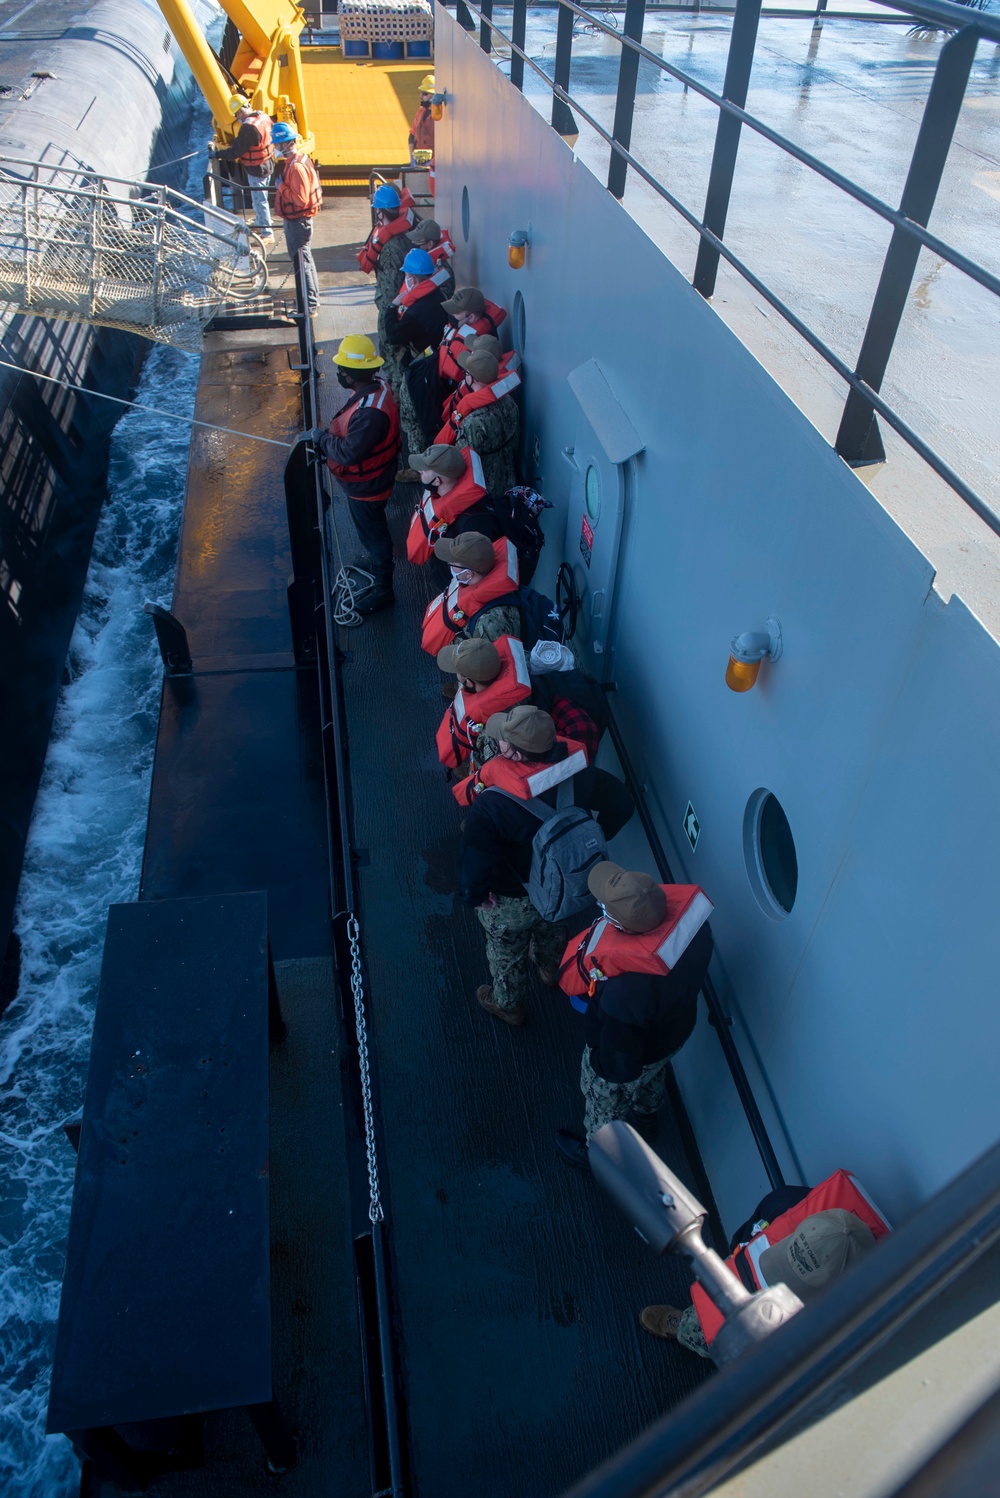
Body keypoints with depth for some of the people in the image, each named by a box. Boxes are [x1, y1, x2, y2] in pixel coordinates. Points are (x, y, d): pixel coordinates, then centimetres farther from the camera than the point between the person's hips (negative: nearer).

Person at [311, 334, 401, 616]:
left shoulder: (369, 412, -39)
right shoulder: (376, 387, -7)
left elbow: (349, 453, -34)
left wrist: (321, 438, -19)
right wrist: (328, 439, -1)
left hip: (365, 487, -9)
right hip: (371, 478, 9)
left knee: (374, 534, 9)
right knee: (373, 531, 31)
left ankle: (383, 590, 28)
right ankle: (378, 562, 55)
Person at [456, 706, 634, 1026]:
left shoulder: (489, 807, -42)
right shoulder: (578, 777, -27)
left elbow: (475, 865, -35)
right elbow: (621, 803, -11)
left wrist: (472, 895, -13)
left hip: (511, 901, -4)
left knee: (507, 952, 28)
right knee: (551, 927, 38)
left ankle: (508, 1005, 57)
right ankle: (550, 967, 70)